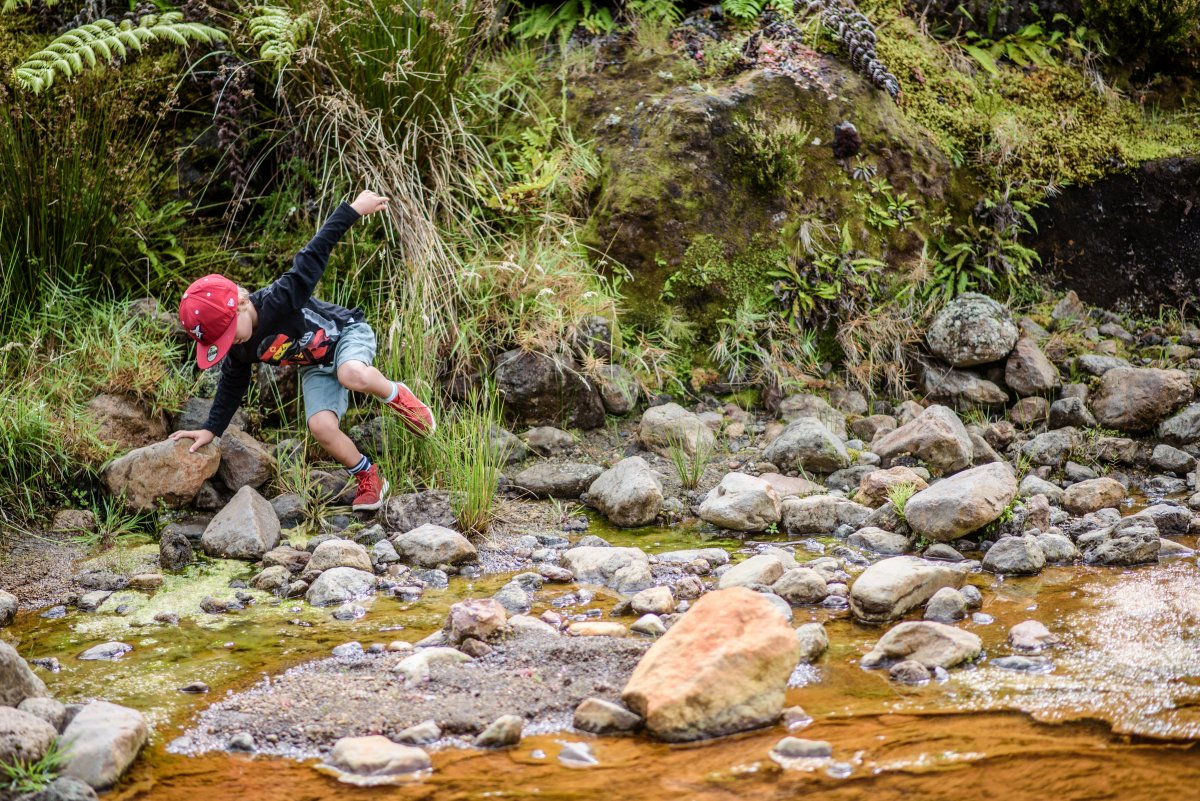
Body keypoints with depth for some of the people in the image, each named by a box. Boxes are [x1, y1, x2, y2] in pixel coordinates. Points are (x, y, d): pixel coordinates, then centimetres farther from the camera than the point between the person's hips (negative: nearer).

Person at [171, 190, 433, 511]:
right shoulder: (239, 351, -13)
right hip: (316, 368, 6)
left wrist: (354, 209, -31)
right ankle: (369, 480, 3)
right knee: (321, 427, -19)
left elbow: (314, 257, -32)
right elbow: (232, 386, 7)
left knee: (351, 375, -41)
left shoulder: (280, 300, -34)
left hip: (349, 334, -6)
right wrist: (211, 430, 5)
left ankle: (397, 397, -9)